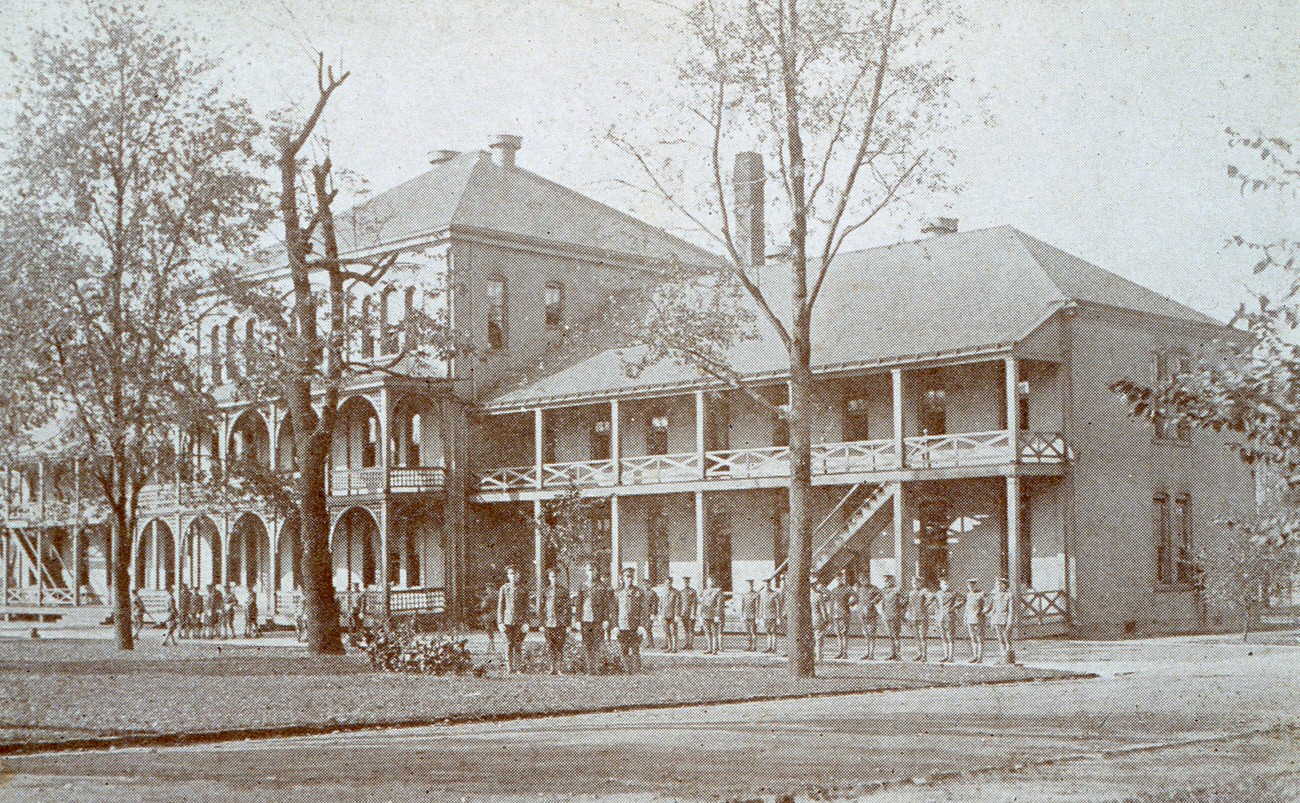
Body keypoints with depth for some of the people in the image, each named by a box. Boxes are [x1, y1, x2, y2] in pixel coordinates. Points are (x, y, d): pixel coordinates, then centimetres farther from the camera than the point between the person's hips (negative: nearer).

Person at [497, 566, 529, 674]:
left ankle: (519, 667, 6)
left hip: (520, 621, 0)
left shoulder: (523, 589, 7)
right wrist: (500, 622, 0)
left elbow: (526, 606, 6)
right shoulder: (504, 588, 7)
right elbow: (500, 606, 7)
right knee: (509, 644, -1)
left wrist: (526, 622, -3)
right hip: (508, 620, 0)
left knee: (518, 645, 0)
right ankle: (510, 668, 4)